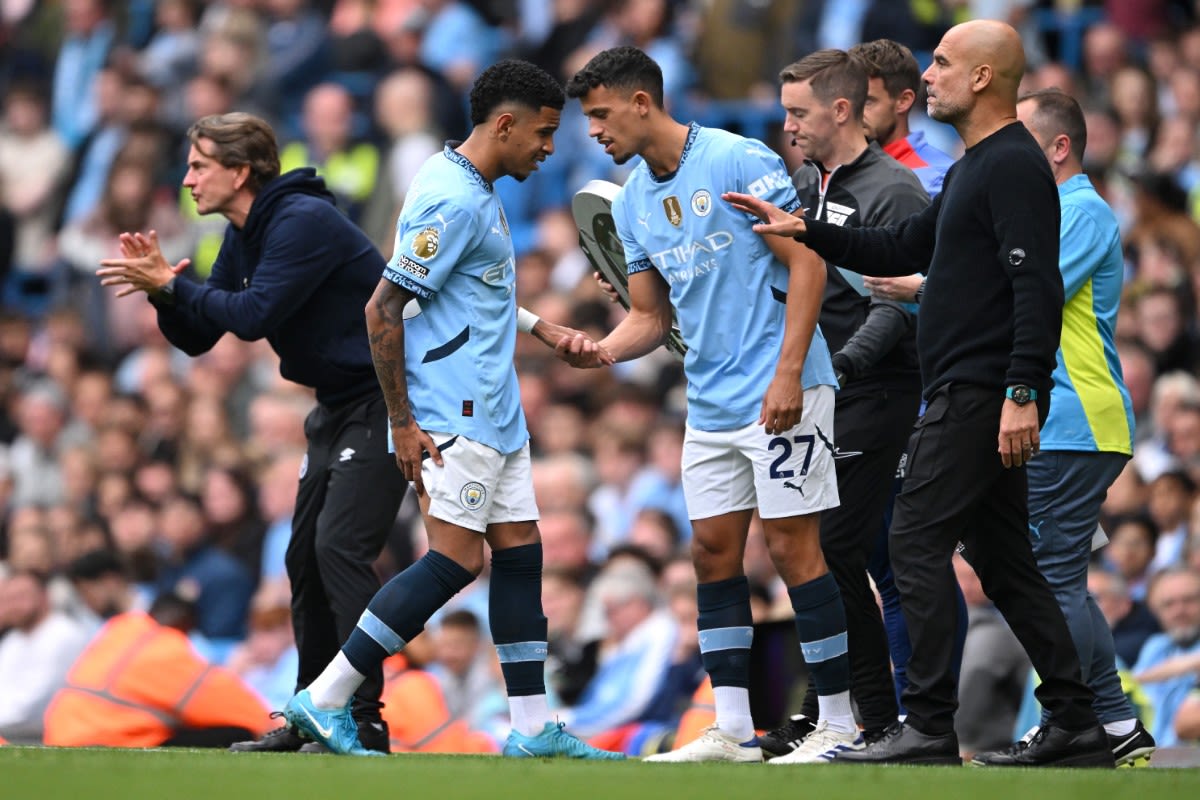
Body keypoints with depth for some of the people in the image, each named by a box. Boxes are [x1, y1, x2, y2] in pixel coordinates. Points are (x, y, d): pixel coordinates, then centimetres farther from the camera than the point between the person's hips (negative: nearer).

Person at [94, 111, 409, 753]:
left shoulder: (303, 221, -20)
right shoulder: (243, 237, 10)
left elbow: (256, 315, -27)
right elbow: (198, 338, 9)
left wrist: (172, 285, -19)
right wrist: (162, 288, -9)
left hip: (387, 400, -10)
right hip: (339, 406, 10)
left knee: (340, 547, -19)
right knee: (306, 555, 9)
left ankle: (364, 720, -20)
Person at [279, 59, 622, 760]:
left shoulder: (479, 192, 14)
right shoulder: (452, 200, -17)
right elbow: (383, 310, -18)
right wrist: (402, 421, -18)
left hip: (494, 413, 10)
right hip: (452, 414, -10)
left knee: (520, 550, 7)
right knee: (455, 560, -13)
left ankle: (534, 728, 9)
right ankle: (325, 700, -9)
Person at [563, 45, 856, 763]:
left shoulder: (740, 161, -11)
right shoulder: (632, 203, 11)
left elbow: (806, 264, -12)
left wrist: (787, 373, -19)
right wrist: (603, 350, -5)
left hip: (782, 396, -8)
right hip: (711, 403, 8)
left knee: (793, 547, -7)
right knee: (714, 552, 5)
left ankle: (840, 725, -1)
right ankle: (732, 732, 8)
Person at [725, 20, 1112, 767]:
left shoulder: (1014, 166, -14)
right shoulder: (975, 168, 19)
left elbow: (1037, 285, -22)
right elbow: (904, 250, 28)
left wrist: (1023, 393, -28)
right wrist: (806, 230, 23)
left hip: (983, 393, -11)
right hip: (970, 395, 11)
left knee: (919, 542, -10)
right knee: (1004, 561, 11)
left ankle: (930, 727, -11)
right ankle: (1076, 727, 11)